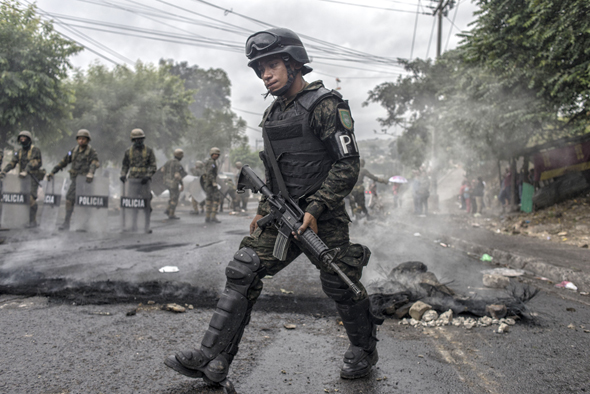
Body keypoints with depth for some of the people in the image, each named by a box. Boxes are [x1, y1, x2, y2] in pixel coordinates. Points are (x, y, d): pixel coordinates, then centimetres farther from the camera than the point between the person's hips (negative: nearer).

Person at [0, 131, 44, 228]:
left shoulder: (35, 150, -6)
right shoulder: (19, 151, 13)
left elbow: (33, 163, -19)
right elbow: (12, 162, 6)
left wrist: (25, 171, -32)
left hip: (32, 178, -6)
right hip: (22, 179, 7)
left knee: (31, 199, -15)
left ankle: (32, 221, -11)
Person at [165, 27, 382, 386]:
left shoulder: (326, 105, -11)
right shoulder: (273, 113, 14)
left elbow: (348, 165, -15)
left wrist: (315, 209, -20)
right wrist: (264, 209, 16)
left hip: (323, 217, -7)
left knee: (341, 286, 5)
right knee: (243, 273, -2)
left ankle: (365, 350, 31)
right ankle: (213, 358, 3)